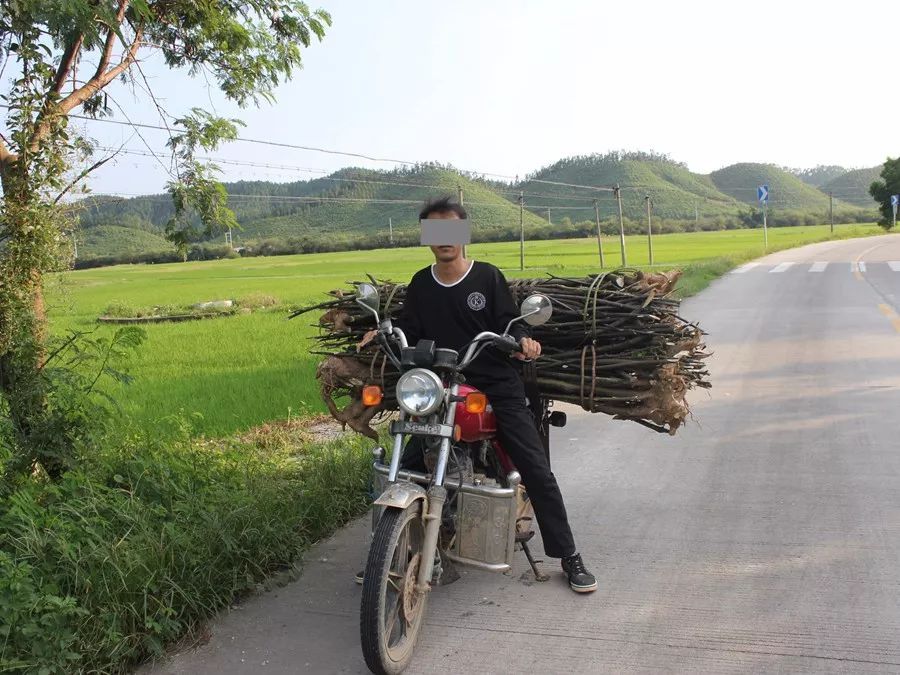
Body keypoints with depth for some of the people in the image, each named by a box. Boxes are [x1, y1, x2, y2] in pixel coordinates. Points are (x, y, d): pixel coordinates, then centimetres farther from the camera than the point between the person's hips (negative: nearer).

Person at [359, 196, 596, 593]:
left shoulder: (487, 276, 1)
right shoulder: (420, 285, 11)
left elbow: (509, 321, -2)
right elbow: (408, 330, 9)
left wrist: (522, 338, -22)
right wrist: (382, 334, -10)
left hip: (497, 385, -2)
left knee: (537, 471, -5)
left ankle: (569, 556, 7)